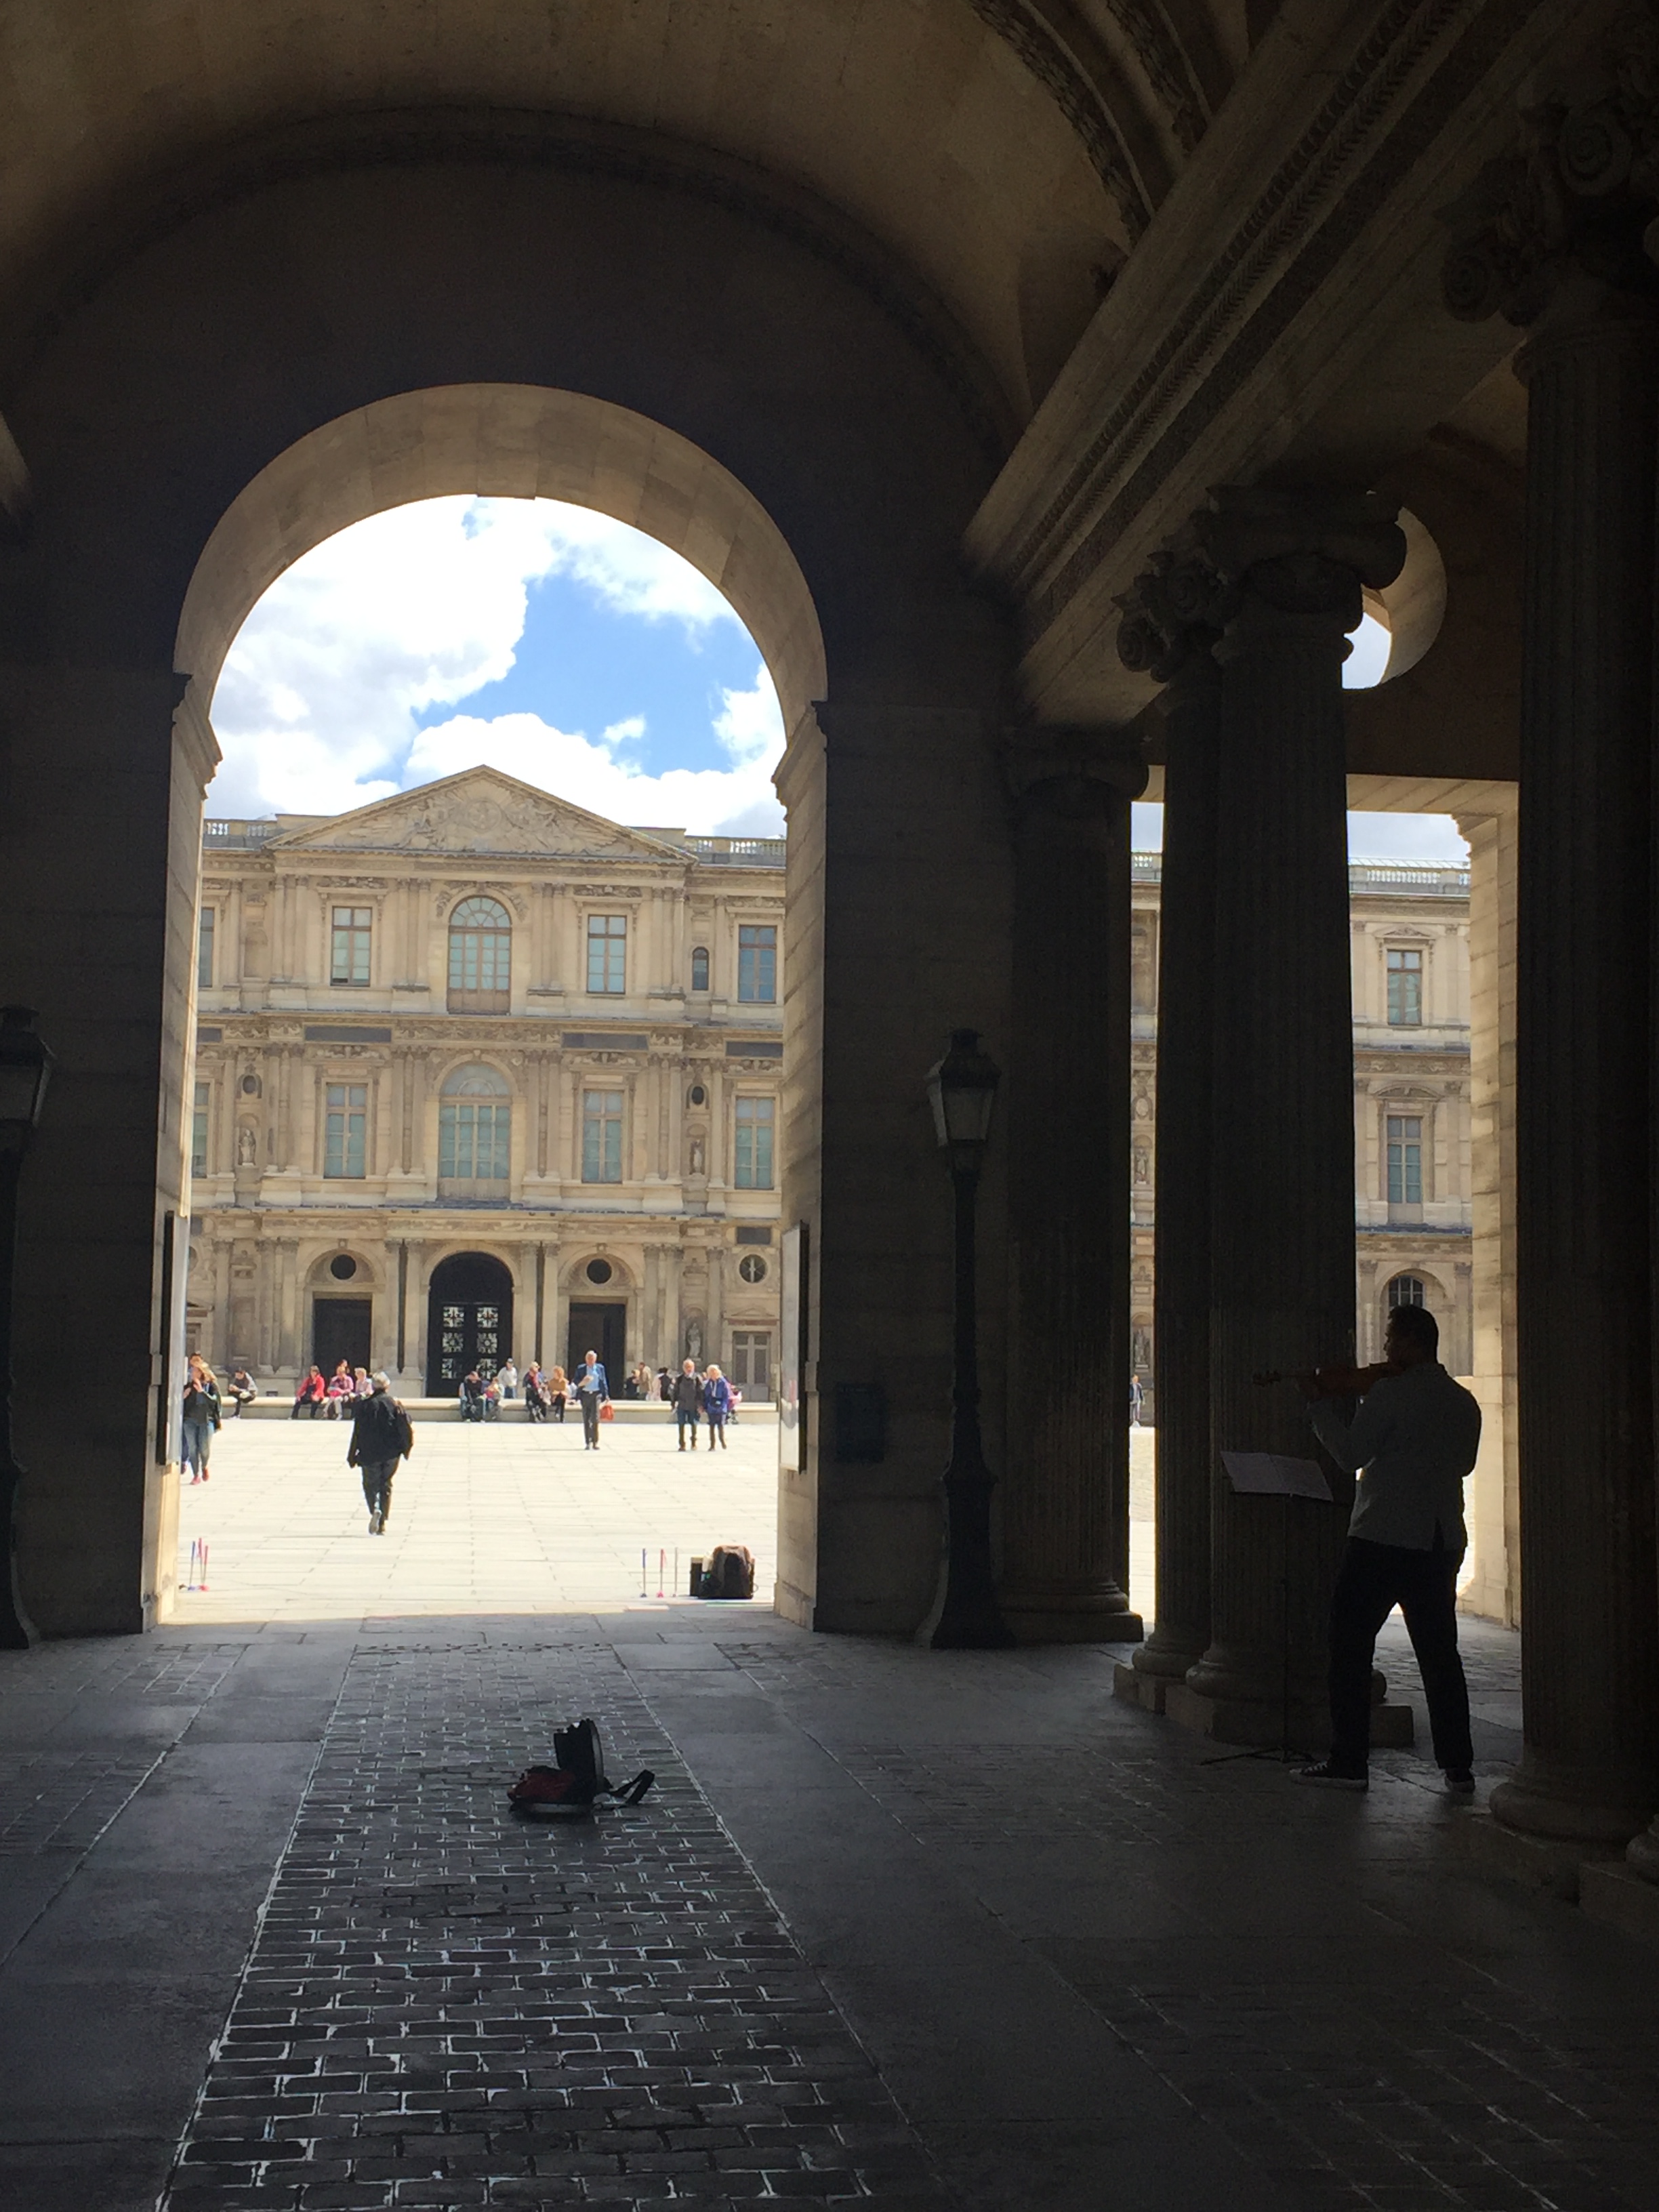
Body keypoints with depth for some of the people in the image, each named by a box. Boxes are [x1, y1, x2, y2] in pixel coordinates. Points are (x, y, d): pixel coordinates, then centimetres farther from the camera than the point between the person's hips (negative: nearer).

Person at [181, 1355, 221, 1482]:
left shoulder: (211, 1385, -1)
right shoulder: (188, 1385, 7)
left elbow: (214, 1400, -13)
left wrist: (202, 1391, -22)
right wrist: (184, 1396, -12)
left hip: (206, 1420, -2)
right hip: (190, 1420, 2)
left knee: (205, 1448, -2)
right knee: (192, 1448, -1)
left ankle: (204, 1467, 29)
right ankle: (196, 1474, 8)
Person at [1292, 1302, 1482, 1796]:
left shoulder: (1390, 1393, -13)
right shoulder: (1464, 1403, 7)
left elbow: (1351, 1455, -10)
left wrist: (1320, 1404, 1)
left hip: (1381, 1539, -6)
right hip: (1441, 1543, 6)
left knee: (1350, 1647, 4)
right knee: (1440, 1653, 13)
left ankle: (1349, 1761, 3)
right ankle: (1458, 1766, 11)